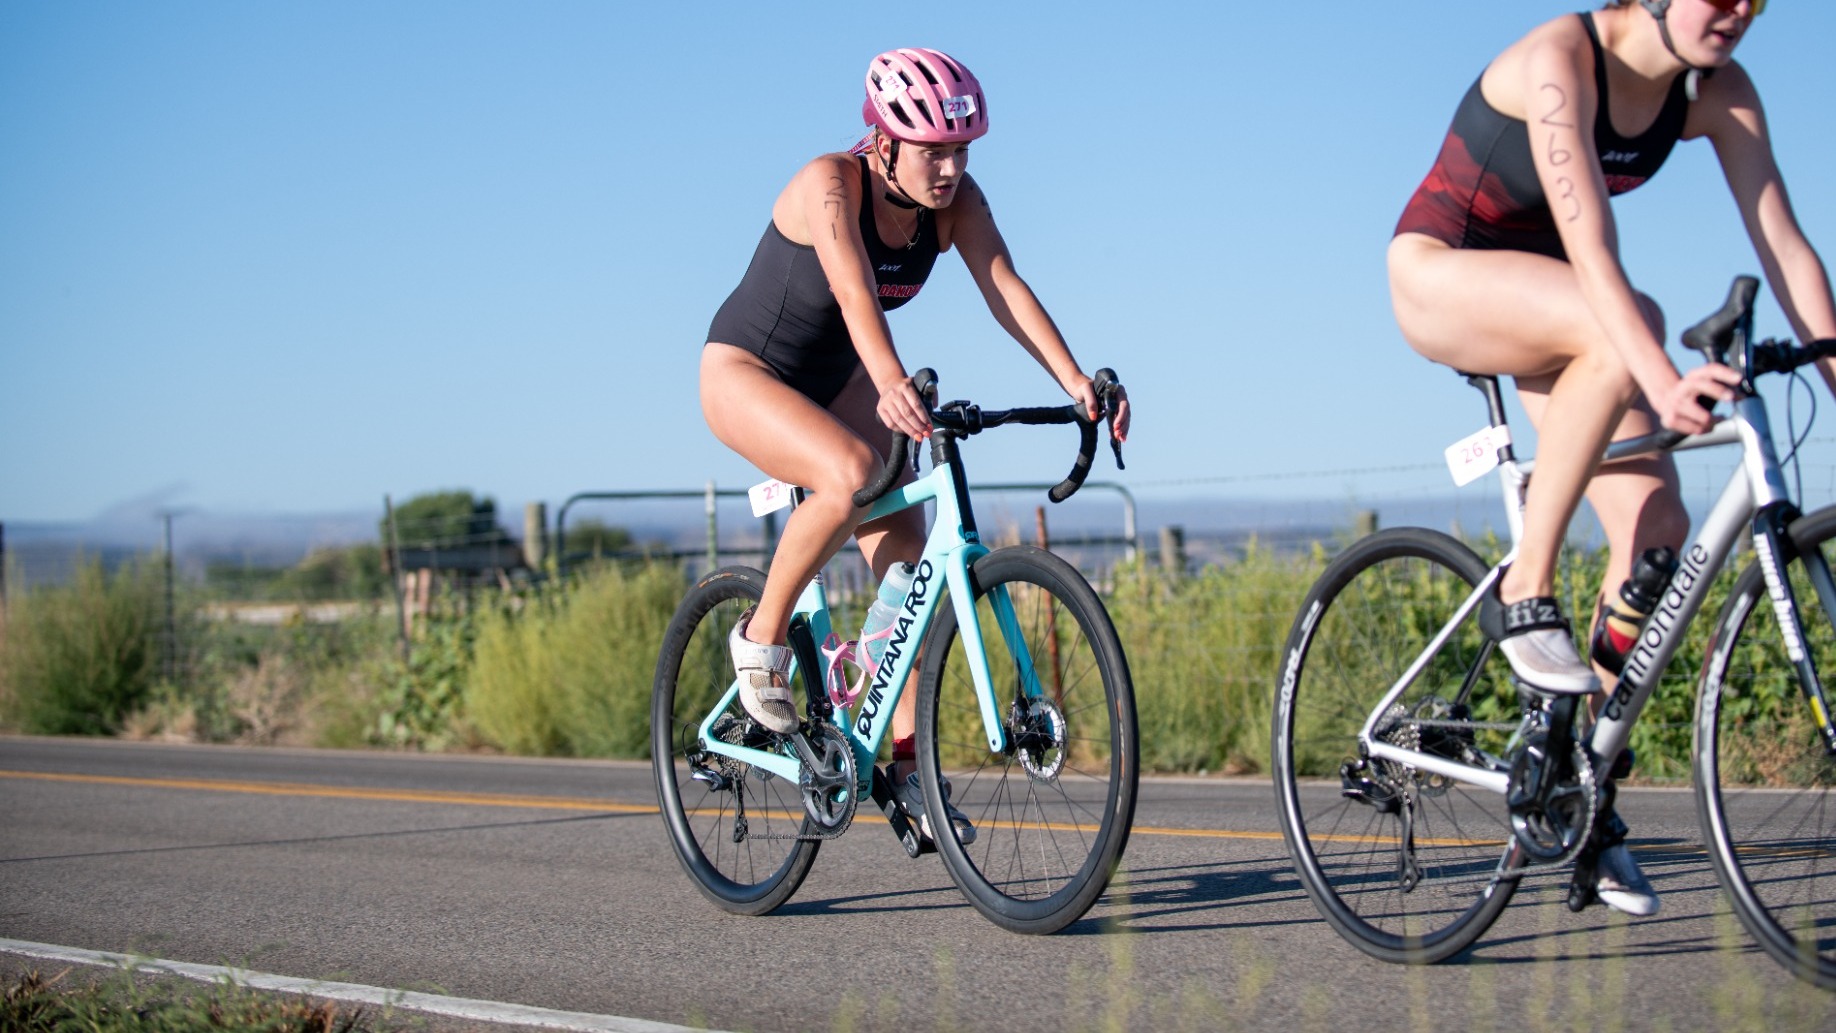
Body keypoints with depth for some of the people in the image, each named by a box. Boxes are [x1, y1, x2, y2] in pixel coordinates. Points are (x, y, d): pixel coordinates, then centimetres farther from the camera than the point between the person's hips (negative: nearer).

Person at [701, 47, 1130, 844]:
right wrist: (892, 383, -62)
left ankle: (908, 765, 6)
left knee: (909, 564, -4)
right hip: (746, 372, -6)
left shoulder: (956, 202, -12)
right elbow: (854, 290, -44)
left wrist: (1075, 381, -39)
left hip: (835, 381, 6)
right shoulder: (829, 185, -29)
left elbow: (1004, 288, -24)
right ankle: (762, 638, -13)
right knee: (851, 473, -35)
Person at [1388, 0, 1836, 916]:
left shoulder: (1717, 91, -9)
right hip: (1439, 273, -6)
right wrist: (1662, 379, -49)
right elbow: (1589, 244, -37)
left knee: (1658, 530, -10)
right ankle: (1524, 593, -24)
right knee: (1619, 331, -37)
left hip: (1547, 295, 6)